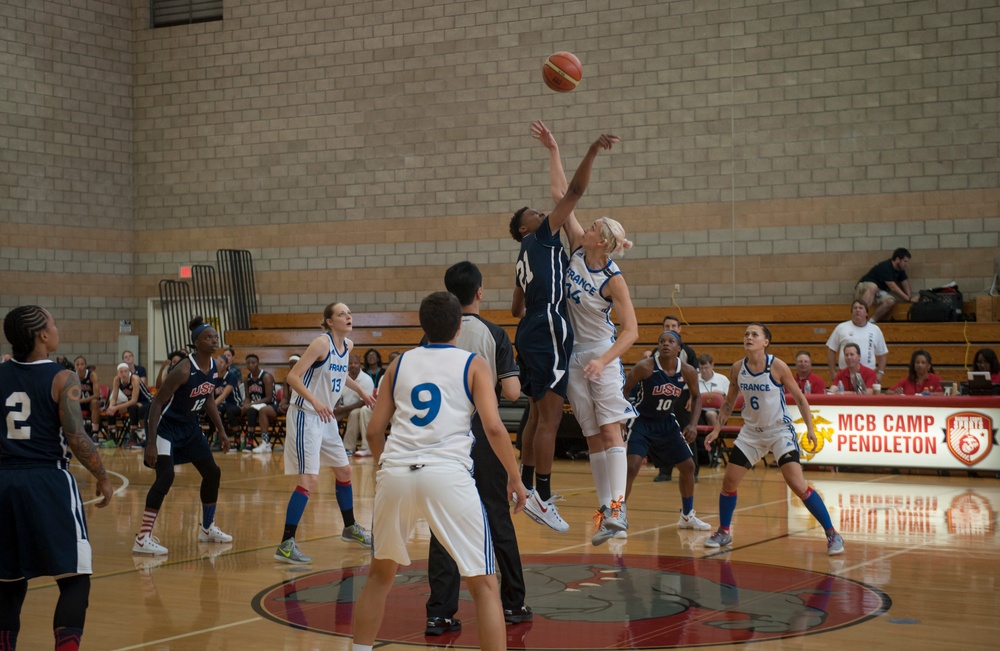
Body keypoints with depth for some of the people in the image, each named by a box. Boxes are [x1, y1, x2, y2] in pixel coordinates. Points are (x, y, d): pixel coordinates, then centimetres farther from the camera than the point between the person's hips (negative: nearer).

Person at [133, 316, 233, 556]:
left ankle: (208, 528, 32)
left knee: (212, 473, 14)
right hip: (166, 426, -9)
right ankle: (143, 538, -21)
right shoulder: (184, 370, -27)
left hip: (190, 425, 9)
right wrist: (151, 443, -29)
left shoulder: (214, 368, -3)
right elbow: (157, 403, -25)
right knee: (166, 476, -23)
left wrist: (221, 431, 14)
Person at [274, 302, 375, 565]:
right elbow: (292, 376, -24)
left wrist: (360, 391, 25)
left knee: (344, 471, 19)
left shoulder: (348, 345, 6)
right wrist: (315, 401, -35)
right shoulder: (322, 343, -18)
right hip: (305, 416, -9)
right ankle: (286, 544, -12)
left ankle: (350, 528, 39)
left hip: (326, 418, 9)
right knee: (310, 480, -15)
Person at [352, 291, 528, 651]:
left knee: (380, 574, 25)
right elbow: (493, 427, -3)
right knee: (484, 584, 4)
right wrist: (515, 478, 9)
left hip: (395, 472, 4)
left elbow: (374, 431, 18)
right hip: (448, 474, -3)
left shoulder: (400, 363, 19)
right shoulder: (474, 364, 10)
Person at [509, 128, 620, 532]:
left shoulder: (526, 260, 24)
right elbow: (575, 192, -8)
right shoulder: (542, 237, 2)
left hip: (529, 333, 10)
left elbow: (517, 308, 31)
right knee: (550, 416, -11)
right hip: (548, 332, -10)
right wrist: (592, 152, -10)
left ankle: (525, 486, 18)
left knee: (540, 415, 15)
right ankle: (542, 498, -12)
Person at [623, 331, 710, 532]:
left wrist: (693, 424, -4)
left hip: (667, 423, 6)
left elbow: (696, 396, 8)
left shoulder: (688, 372, -9)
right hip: (641, 422, -6)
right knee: (631, 467, -22)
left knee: (688, 466, 11)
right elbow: (624, 391, -12)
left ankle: (687, 516, 30)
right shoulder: (645, 367, -22)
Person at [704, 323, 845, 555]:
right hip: (751, 432, 5)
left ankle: (832, 534, -6)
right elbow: (729, 403, 11)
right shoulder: (737, 369, -4)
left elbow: (799, 398, -8)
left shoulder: (777, 366, -17)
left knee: (798, 485, -16)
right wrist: (717, 429, 7)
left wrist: (810, 428, -16)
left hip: (780, 431, -5)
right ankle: (723, 533, 25)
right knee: (729, 481, 4)